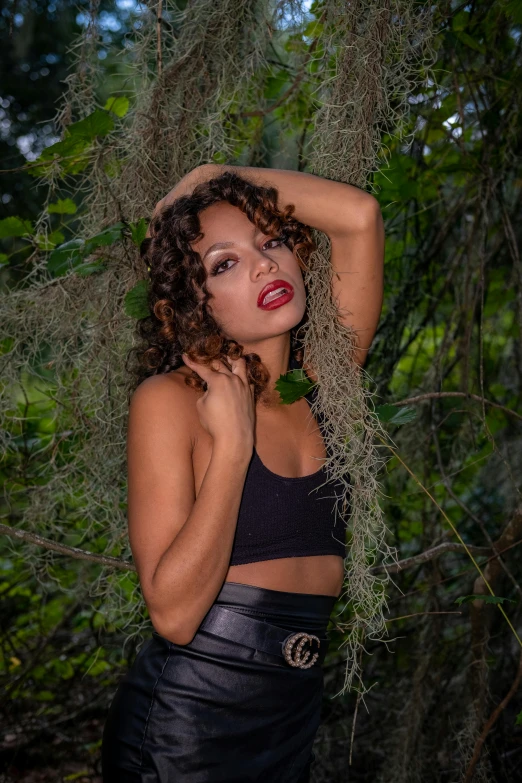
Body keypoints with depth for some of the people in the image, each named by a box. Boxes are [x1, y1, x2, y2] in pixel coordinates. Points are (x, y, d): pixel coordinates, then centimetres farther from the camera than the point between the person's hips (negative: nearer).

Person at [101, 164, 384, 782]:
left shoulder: (322, 385, 1)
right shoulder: (170, 399, -13)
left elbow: (359, 215, -9)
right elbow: (174, 613, -20)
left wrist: (211, 178, -2)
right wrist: (233, 442, -22)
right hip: (183, 725, -4)